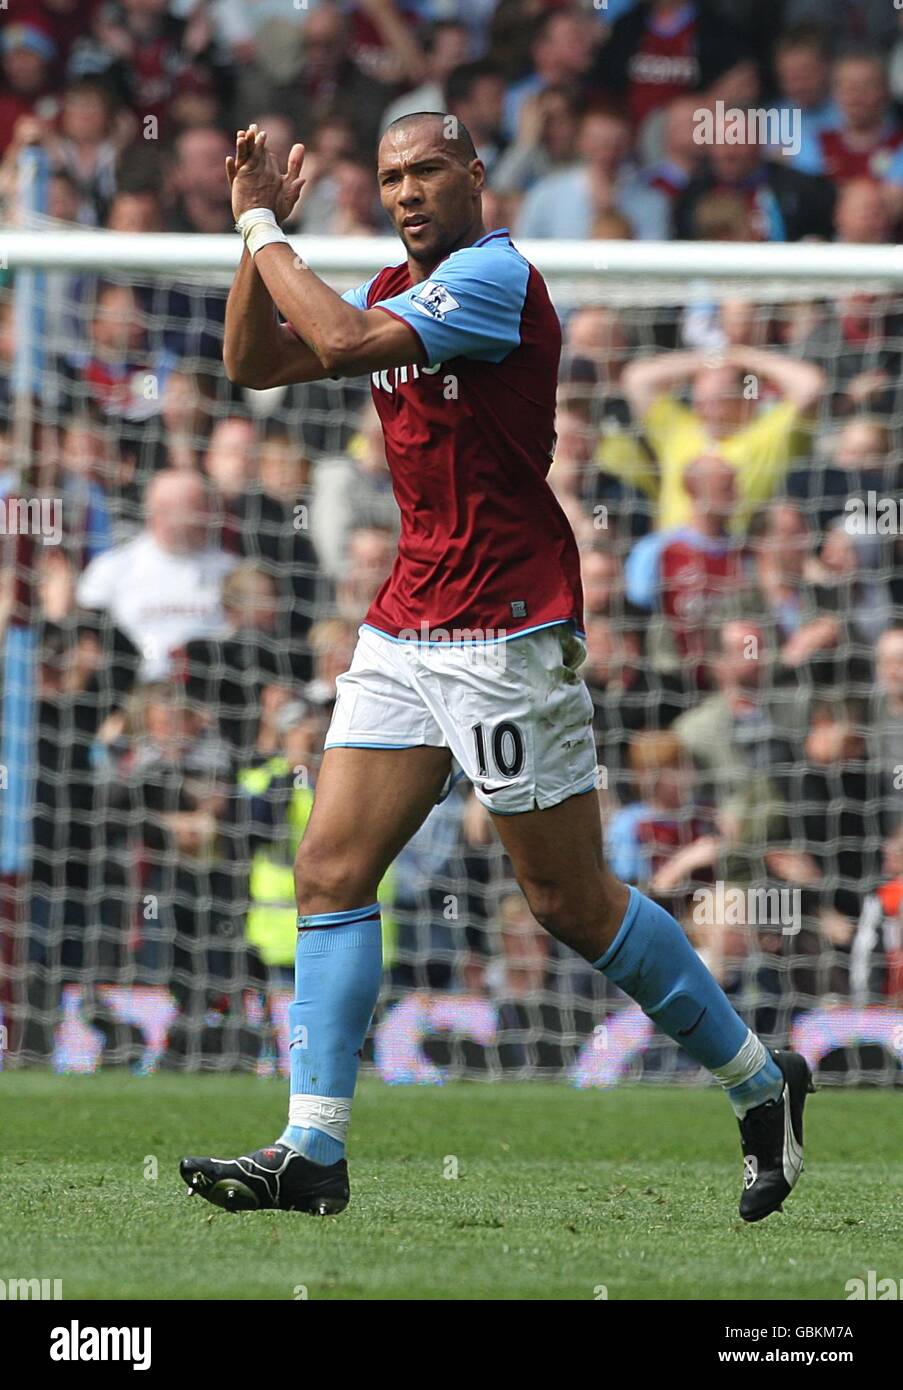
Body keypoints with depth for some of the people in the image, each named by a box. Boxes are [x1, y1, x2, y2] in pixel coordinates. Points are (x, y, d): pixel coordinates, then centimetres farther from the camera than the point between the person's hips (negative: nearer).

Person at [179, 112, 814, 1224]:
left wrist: (267, 235, -13)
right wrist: (257, 224, 4)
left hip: (507, 632, -8)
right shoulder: (398, 291, 13)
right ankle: (312, 1152, -4)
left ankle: (760, 1082, 14)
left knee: (571, 903, -2)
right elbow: (254, 363, 15)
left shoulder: (496, 277, -14)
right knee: (330, 872, -3)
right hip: (405, 626, 8)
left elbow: (345, 342, -26)